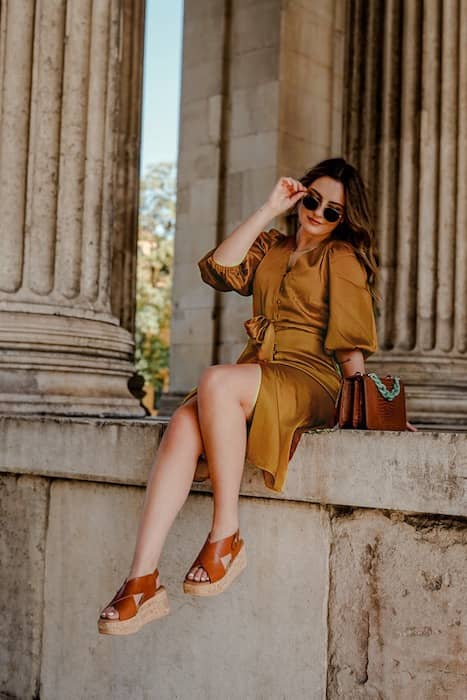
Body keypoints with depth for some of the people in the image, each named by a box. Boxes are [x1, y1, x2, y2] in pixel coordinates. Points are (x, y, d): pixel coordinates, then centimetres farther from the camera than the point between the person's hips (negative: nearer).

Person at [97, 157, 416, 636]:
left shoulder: (343, 257, 11)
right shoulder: (269, 247, 25)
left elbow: (350, 344, 3)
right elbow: (218, 270, 5)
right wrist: (269, 209, 7)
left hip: (308, 380, -4)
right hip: (252, 376, 5)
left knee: (215, 381, -36)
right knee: (183, 426, -28)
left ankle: (227, 538, -27)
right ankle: (143, 582, -32)